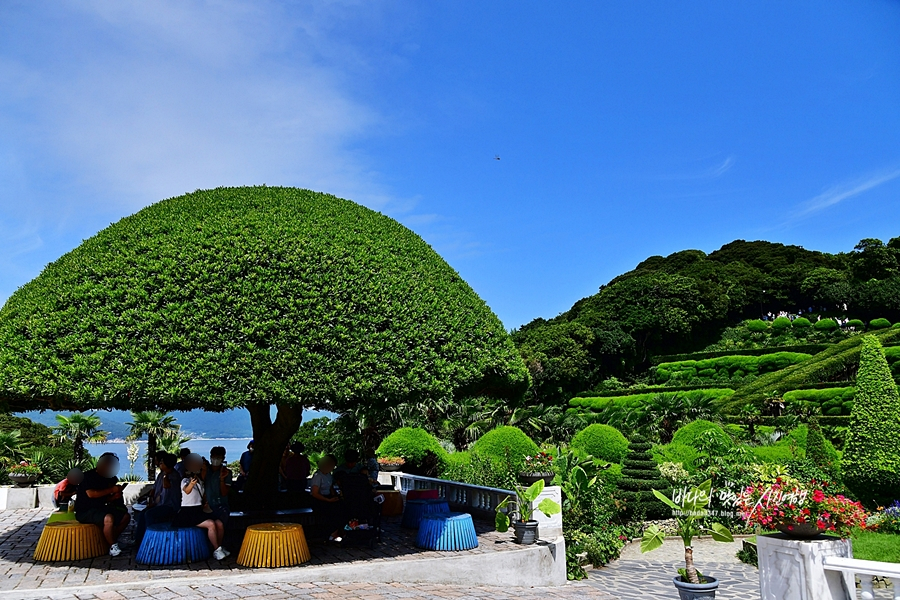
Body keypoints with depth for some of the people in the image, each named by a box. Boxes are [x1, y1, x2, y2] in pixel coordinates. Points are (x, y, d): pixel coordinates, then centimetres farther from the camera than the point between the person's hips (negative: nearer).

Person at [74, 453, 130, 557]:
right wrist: (111, 490, -21)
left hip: (100, 509, 9)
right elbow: (90, 494, -26)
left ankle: (111, 540, 3)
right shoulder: (89, 476, -12)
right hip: (85, 511, -9)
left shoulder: (106, 478, 13)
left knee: (125, 516, 0)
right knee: (109, 518, -34)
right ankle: (113, 547, -18)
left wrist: (114, 497, -2)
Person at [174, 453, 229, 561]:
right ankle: (216, 550, -16)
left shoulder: (200, 482, 16)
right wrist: (191, 484, -53)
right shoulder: (185, 481, -7)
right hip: (188, 512, -7)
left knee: (219, 524, -13)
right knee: (211, 524, -27)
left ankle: (219, 547, 3)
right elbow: (186, 490, -32)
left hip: (200, 511, 7)